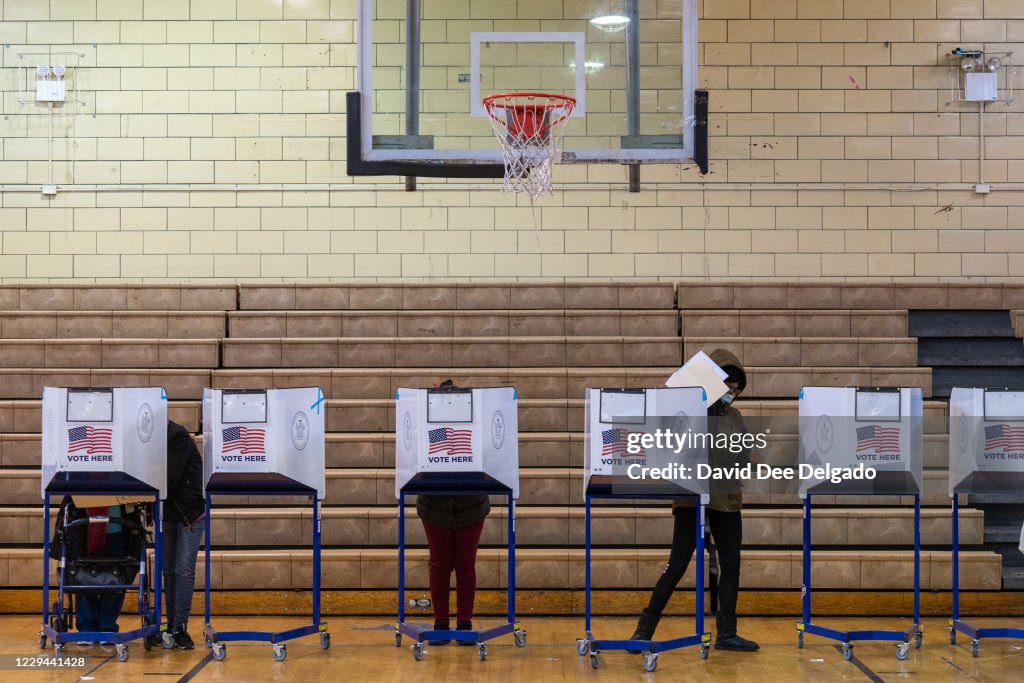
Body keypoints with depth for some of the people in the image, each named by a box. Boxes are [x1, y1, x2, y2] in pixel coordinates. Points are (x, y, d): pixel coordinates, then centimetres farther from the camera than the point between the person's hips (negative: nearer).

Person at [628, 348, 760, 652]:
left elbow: (745, 456, 14)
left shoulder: (734, 416, 12)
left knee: (731, 565, 7)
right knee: (677, 566, -6)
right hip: (693, 499, -6)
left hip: (728, 501, 6)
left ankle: (726, 633, 18)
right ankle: (644, 630, 3)